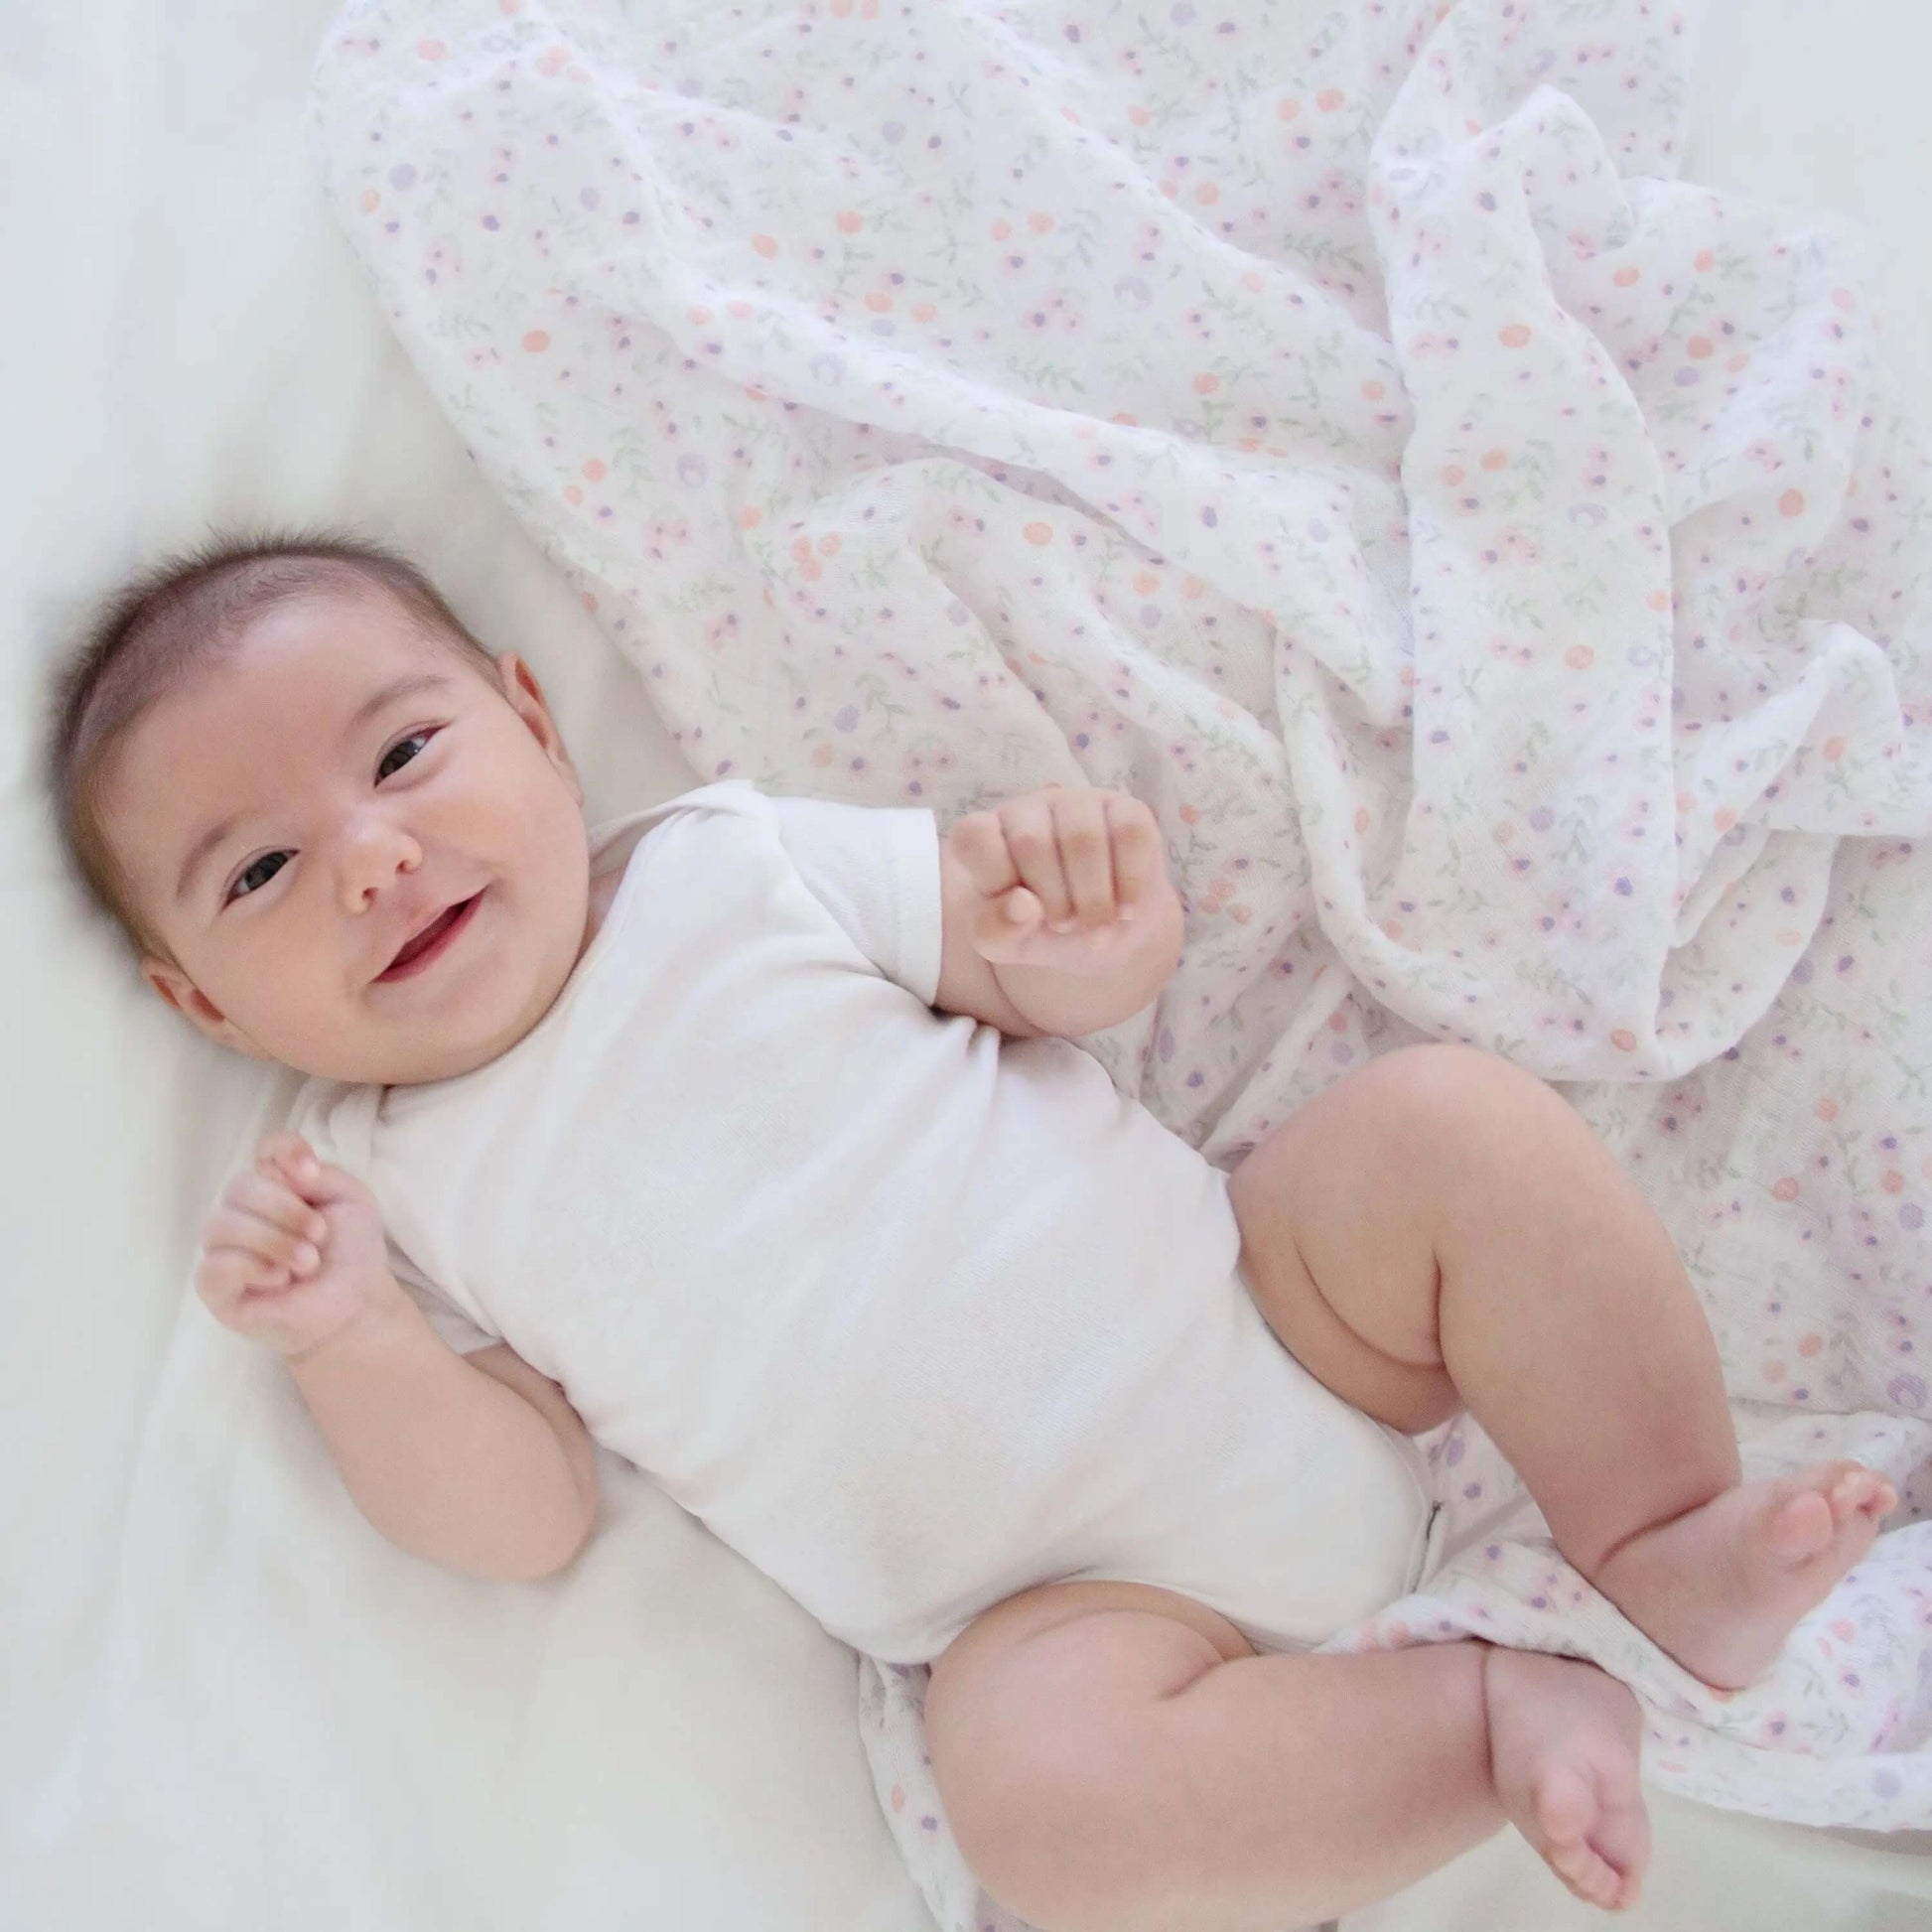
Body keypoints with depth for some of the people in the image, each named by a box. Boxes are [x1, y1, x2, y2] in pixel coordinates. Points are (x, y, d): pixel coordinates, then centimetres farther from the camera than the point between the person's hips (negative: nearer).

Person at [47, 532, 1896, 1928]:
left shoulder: (729, 860, 2)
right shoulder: (378, 1186, 1)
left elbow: (1049, 972, 5)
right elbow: (526, 1519, -2)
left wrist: (1090, 944, -20)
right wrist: (345, 1341, -18)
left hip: (1249, 1294, 2)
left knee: (1448, 1117, -20)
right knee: (1034, 1781, -30)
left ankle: (1663, 1544, -6)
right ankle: (1495, 1707, -10)